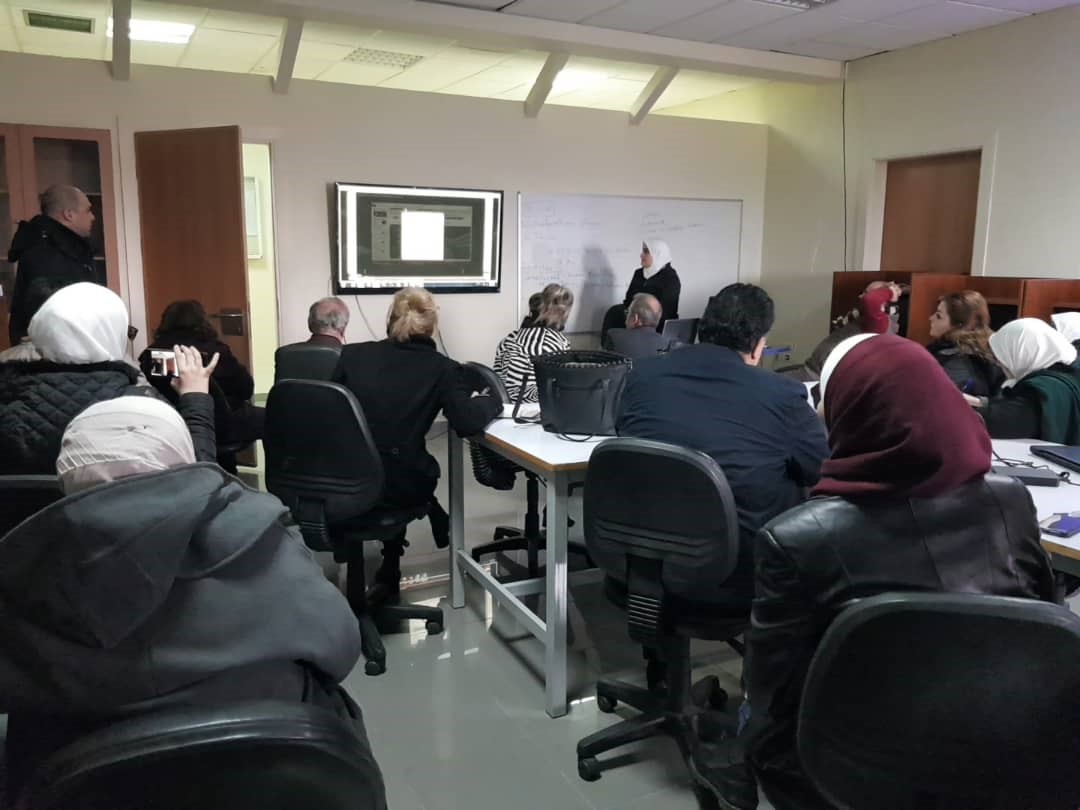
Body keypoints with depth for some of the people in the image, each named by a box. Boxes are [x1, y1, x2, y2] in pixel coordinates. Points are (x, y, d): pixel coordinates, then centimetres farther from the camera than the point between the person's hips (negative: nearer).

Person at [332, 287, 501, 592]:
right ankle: (389, 571, 42)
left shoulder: (351, 355, 0)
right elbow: (469, 423, -17)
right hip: (399, 485, -2)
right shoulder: (442, 369, -7)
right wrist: (491, 401, 4)